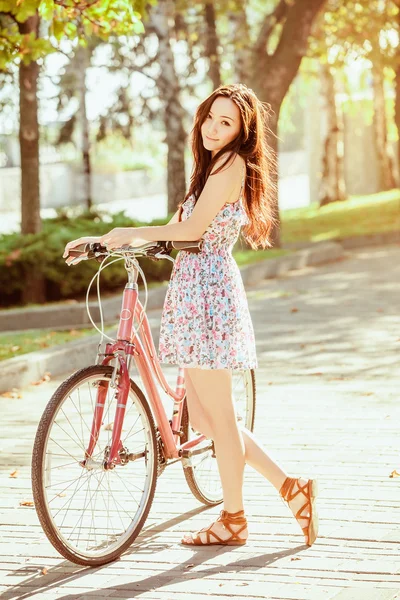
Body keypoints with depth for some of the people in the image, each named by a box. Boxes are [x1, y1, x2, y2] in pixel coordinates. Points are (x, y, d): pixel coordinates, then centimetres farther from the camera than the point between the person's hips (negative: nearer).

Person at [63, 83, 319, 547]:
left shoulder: (232, 163, -8)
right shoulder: (214, 165, 22)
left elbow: (192, 228, -16)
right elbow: (178, 227, 20)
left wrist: (129, 233, -11)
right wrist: (103, 240, 14)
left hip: (208, 288, -10)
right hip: (193, 287, 10)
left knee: (217, 414, -1)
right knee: (202, 416, 11)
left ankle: (233, 519, 12)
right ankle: (291, 488, 15)